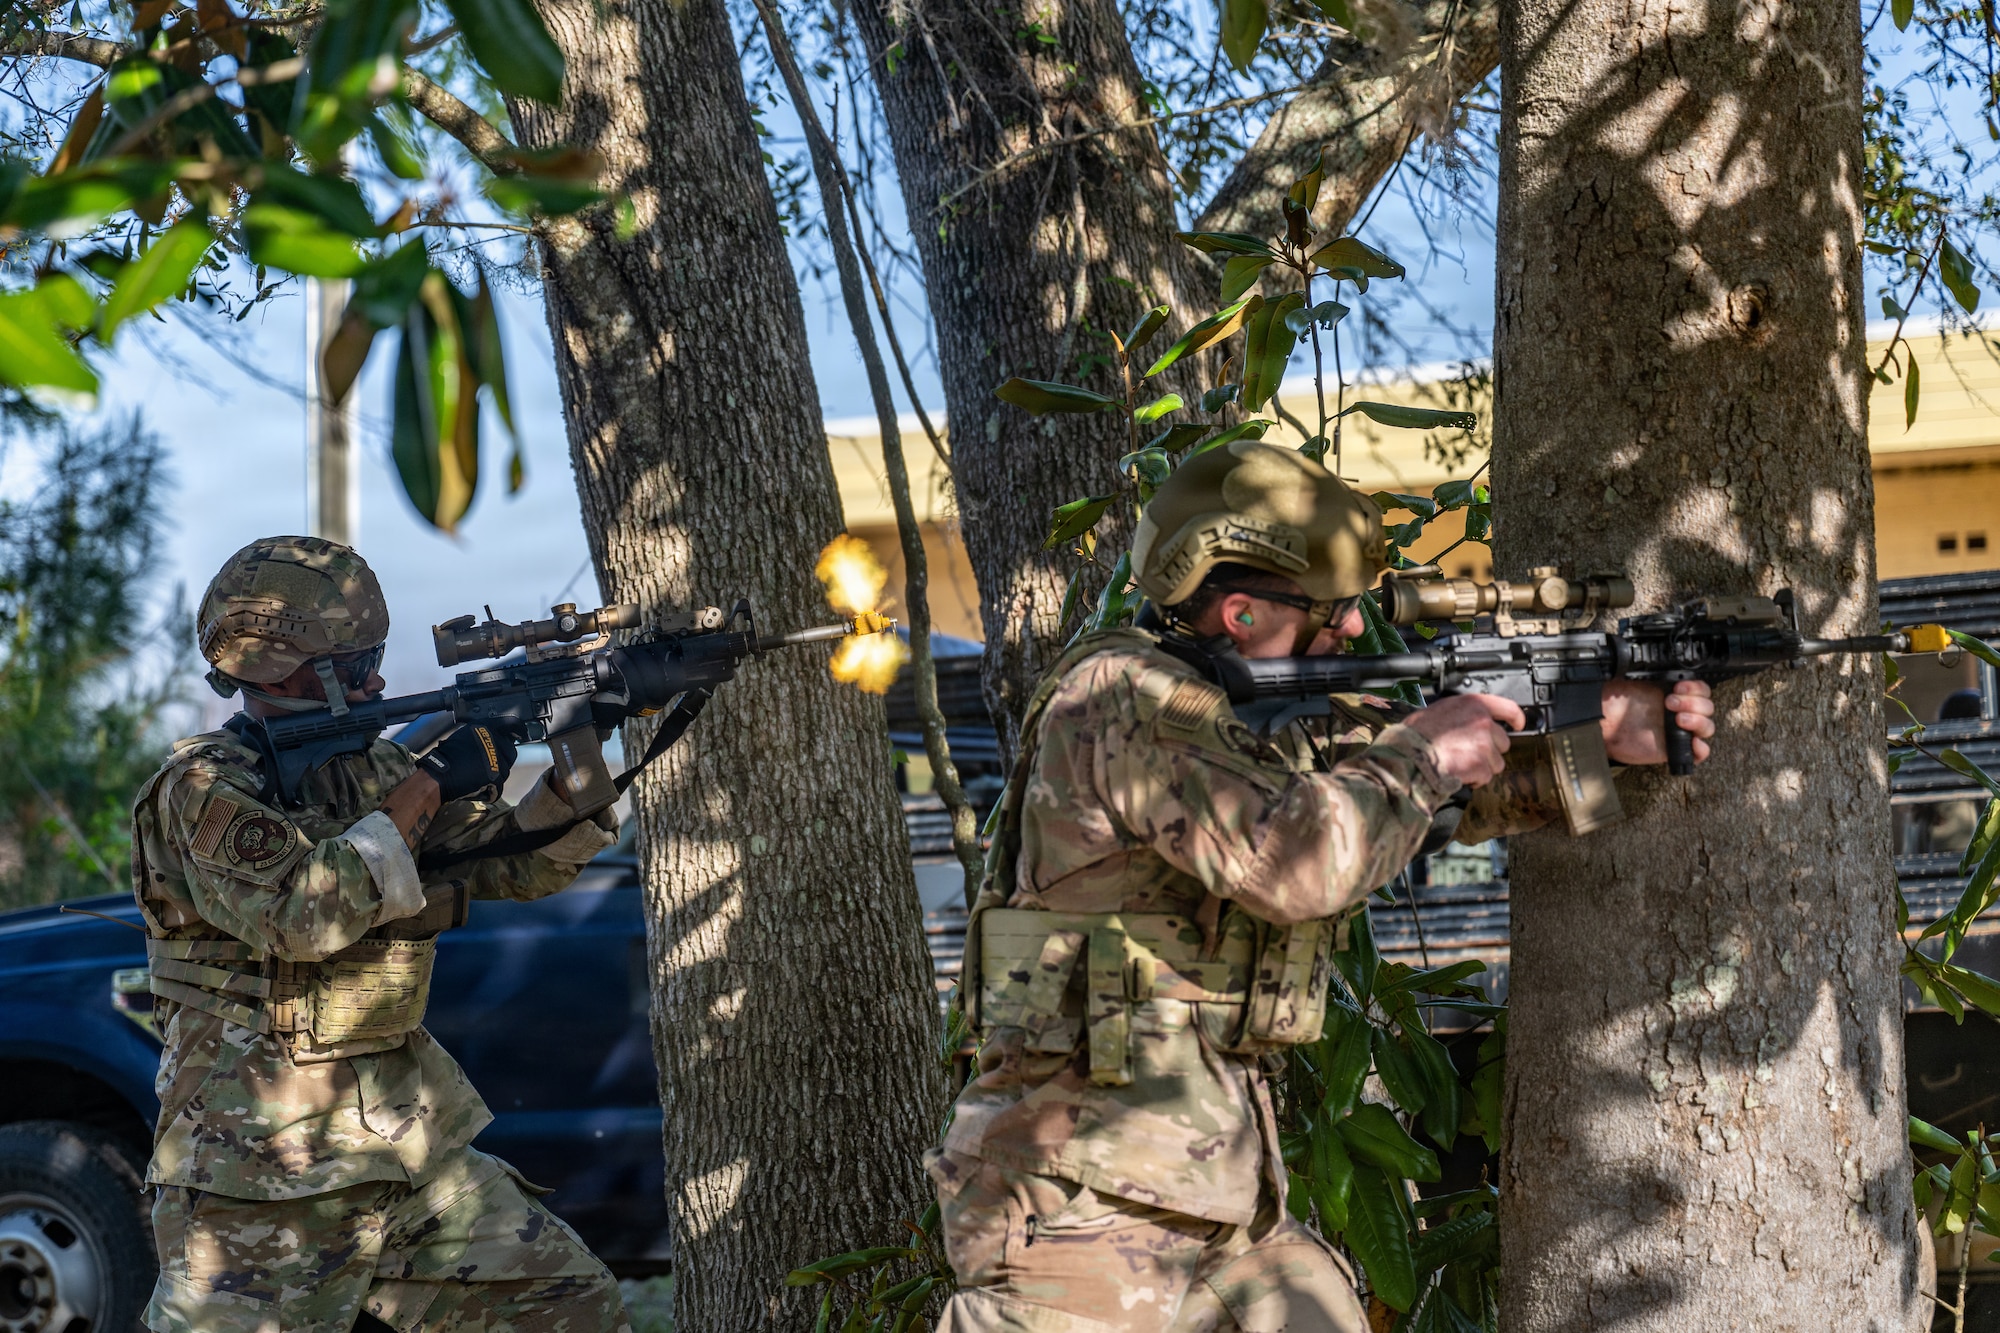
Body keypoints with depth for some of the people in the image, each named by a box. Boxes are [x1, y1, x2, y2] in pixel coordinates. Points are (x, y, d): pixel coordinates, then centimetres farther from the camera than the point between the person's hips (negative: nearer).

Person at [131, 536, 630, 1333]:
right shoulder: (207, 785, -12)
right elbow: (303, 916, -27)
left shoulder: (370, 769, 11)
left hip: (407, 1141, 7)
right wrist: (426, 789, -19)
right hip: (264, 1169, -7)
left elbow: (519, 863, 11)